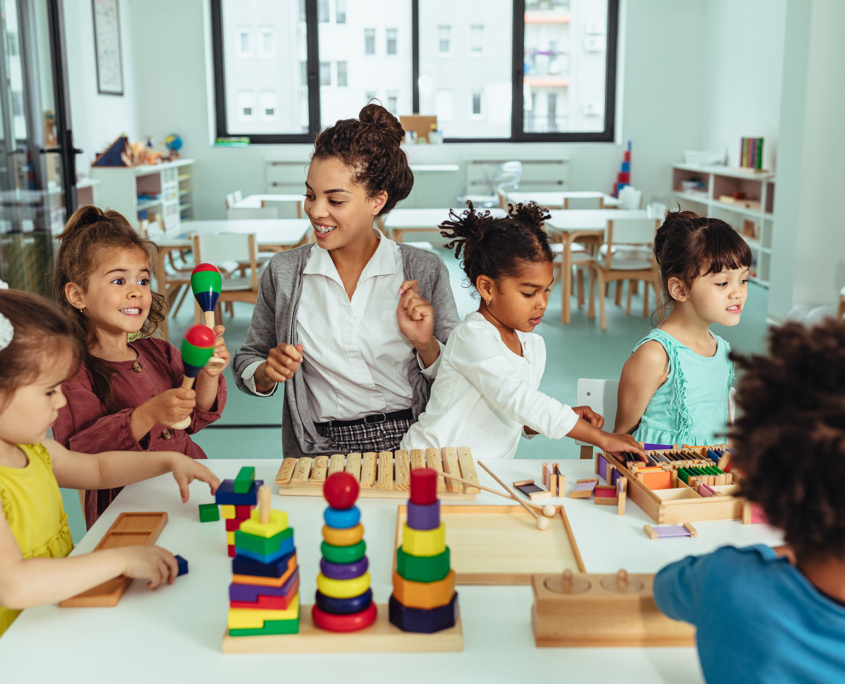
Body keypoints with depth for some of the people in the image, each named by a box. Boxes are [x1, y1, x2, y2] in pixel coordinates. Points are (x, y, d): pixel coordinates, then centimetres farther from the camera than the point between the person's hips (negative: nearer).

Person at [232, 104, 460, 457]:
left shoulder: (424, 271, 2)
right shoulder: (283, 272, 5)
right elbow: (246, 363, 16)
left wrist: (425, 345, -12)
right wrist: (267, 373, -5)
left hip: (408, 445, -2)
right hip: (318, 452, 2)